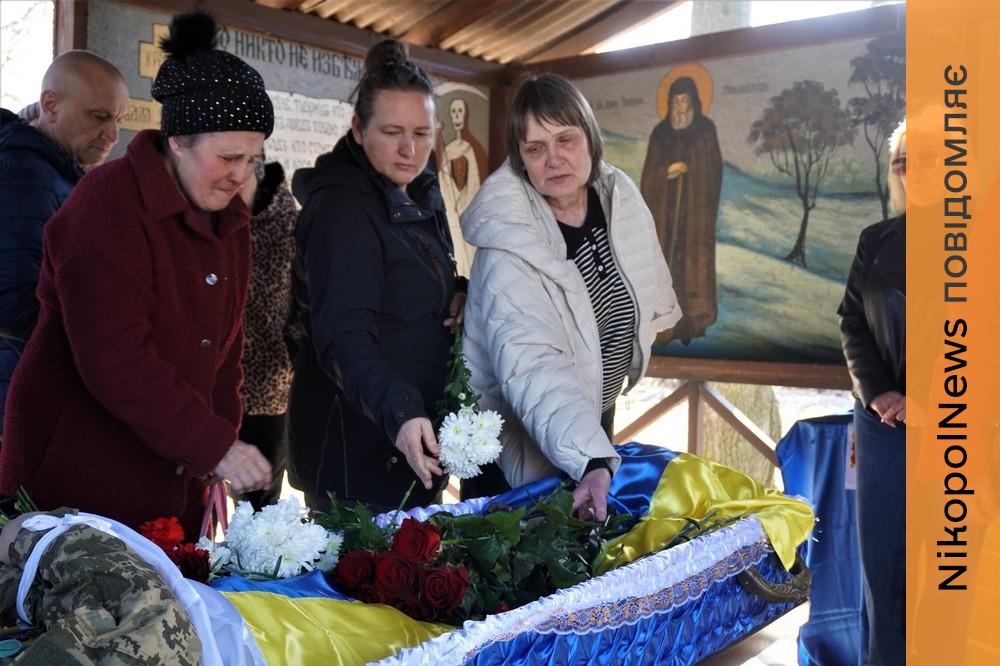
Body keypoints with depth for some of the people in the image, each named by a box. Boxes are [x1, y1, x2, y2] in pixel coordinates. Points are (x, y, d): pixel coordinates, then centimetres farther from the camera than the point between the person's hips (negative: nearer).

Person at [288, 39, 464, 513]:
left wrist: (458, 294, -1)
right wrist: (398, 412, -45)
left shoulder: (420, 194, 8)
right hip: (354, 443, -9)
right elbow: (344, 335, -29)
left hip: (416, 430, 9)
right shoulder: (342, 208, -19)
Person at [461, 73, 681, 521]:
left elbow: (651, 299, 9)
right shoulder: (509, 247, -29)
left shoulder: (619, 196, -10)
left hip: (596, 418, 6)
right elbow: (534, 368, -41)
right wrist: (590, 462, -53)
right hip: (525, 442, -6)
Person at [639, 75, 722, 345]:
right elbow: (648, 175, 7)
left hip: (696, 211, -2)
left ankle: (691, 322, -5)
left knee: (693, 265, -6)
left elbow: (713, 172, 4)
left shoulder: (705, 131, 6)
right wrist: (667, 172, -12)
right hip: (665, 212, 2)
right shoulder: (660, 134, 11)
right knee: (665, 265, -4)